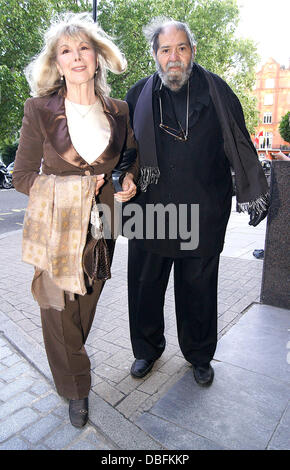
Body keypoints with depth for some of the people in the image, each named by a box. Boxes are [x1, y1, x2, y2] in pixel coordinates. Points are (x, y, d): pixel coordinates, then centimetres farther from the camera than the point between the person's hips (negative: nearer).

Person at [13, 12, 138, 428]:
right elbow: (22, 176, -1)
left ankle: (70, 360, 46)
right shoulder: (39, 110, -3)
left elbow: (132, 158, 19)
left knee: (87, 303, 15)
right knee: (60, 309, 6)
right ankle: (76, 389, 31)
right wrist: (72, 186, -11)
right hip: (55, 225, -2)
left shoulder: (119, 111, 4)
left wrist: (130, 181, -3)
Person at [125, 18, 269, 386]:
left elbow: (241, 146, 4)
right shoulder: (139, 95, 5)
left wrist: (254, 196, 3)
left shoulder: (216, 91, 1)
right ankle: (147, 349, 38)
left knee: (198, 292, 11)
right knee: (145, 286, 12)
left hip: (202, 217, -1)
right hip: (149, 212, 2)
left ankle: (199, 355, 36)